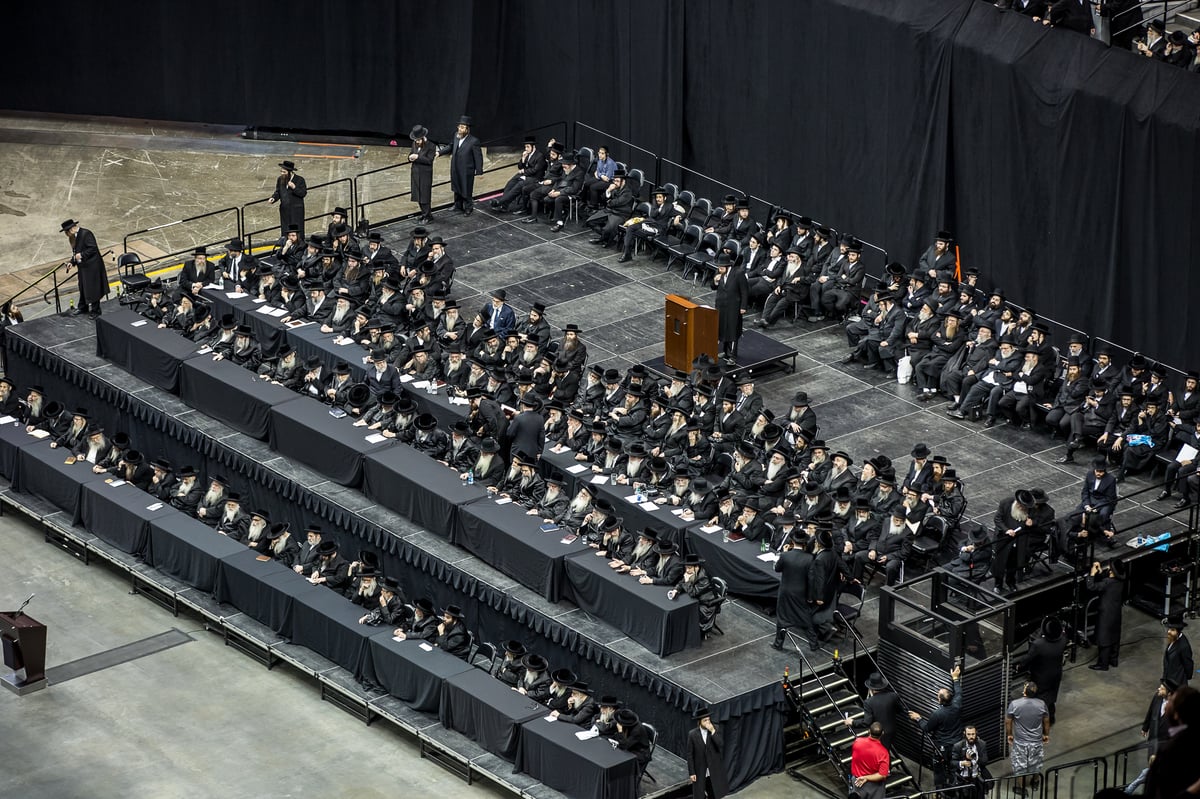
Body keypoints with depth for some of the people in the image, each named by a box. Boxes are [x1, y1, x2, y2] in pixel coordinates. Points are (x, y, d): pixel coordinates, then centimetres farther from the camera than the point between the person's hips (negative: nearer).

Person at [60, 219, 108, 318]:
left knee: (92, 288, -1)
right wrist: (72, 262, 3)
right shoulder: (74, 237, 9)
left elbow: (93, 248, -20)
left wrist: (81, 255, -23)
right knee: (82, 287, 18)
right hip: (82, 267, 9)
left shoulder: (86, 234, -18)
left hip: (91, 266, -9)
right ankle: (82, 307, 33)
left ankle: (95, 310, 10)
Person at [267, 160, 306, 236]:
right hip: (284, 210, 4)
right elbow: (278, 192, 14)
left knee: (297, 230, -5)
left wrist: (294, 188, -22)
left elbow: (303, 193, -8)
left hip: (296, 210, -4)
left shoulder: (299, 180, -6)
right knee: (285, 230, 3)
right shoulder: (280, 180, 7)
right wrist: (273, 198, -6)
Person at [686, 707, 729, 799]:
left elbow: (721, 745, -15)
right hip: (700, 773, -2)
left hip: (714, 772, 2)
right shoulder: (692, 734, -8)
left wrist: (713, 732, -24)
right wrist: (691, 773, -7)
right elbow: (690, 755, -5)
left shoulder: (715, 730, -3)